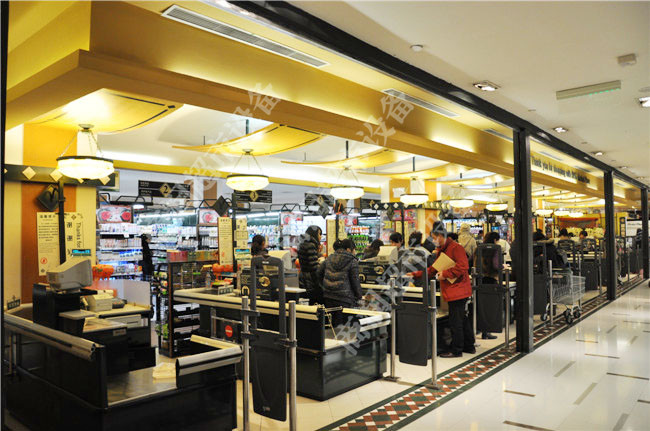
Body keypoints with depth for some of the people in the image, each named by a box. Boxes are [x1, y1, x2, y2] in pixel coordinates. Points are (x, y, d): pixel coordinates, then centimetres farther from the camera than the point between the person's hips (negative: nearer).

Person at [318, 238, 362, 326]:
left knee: (330, 323, 15)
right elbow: (355, 281, -6)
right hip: (344, 297, -5)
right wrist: (358, 297, 5)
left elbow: (319, 272, 17)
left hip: (328, 296, 6)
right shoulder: (353, 261, -6)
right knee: (340, 325, -2)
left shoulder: (330, 258, 11)